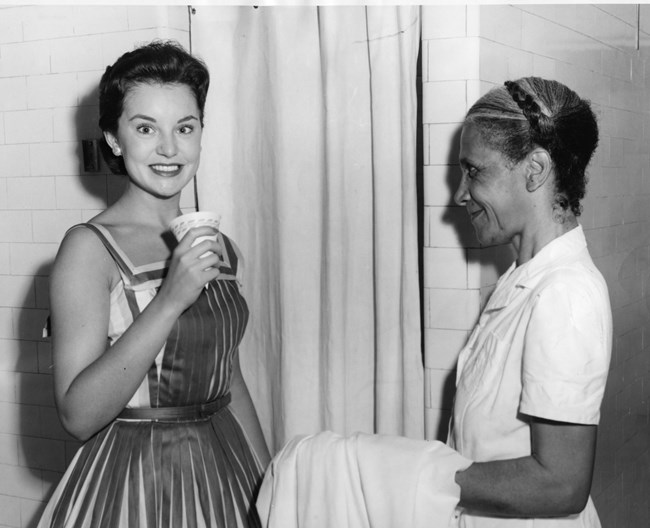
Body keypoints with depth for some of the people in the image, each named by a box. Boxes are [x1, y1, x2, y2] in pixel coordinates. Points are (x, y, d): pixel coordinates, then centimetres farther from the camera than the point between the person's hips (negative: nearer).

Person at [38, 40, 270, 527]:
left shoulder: (219, 248, 3)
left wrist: (271, 483, 11)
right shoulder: (89, 246, -14)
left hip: (225, 473, 5)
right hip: (131, 483, -5)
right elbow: (78, 415, -20)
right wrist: (169, 301, -27)